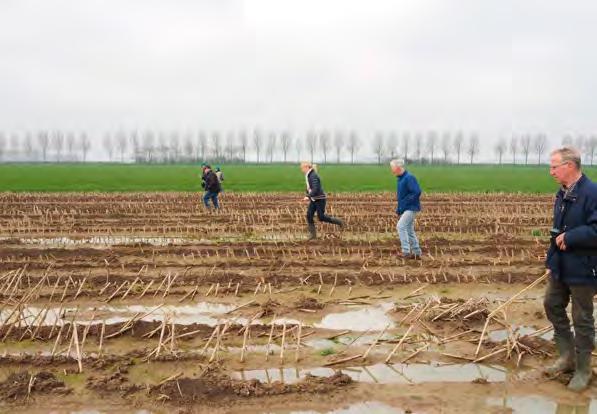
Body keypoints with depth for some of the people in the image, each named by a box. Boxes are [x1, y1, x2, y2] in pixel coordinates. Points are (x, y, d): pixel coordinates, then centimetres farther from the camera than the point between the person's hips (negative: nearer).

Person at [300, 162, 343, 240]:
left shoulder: (313, 176, -20)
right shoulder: (308, 176, 9)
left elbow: (315, 189, -28)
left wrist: (308, 196, -29)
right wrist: (309, 196, 12)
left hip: (320, 199, -9)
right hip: (313, 199, 9)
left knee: (321, 217, -4)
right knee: (309, 215, 0)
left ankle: (339, 222, 13)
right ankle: (313, 234, 4)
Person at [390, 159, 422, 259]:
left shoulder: (409, 178, -16)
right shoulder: (399, 179, 13)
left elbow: (417, 192, -24)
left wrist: (404, 203, -21)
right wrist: (398, 209, 13)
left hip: (411, 208, -10)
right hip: (405, 209, 10)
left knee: (400, 226, -17)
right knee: (409, 230, 12)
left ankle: (406, 252, -15)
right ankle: (416, 253, 18)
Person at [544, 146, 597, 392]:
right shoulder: (562, 193, 7)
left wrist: (568, 237, -20)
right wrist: (553, 259, 7)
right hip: (561, 266, 9)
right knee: (552, 305, 17)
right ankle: (567, 356, 34)